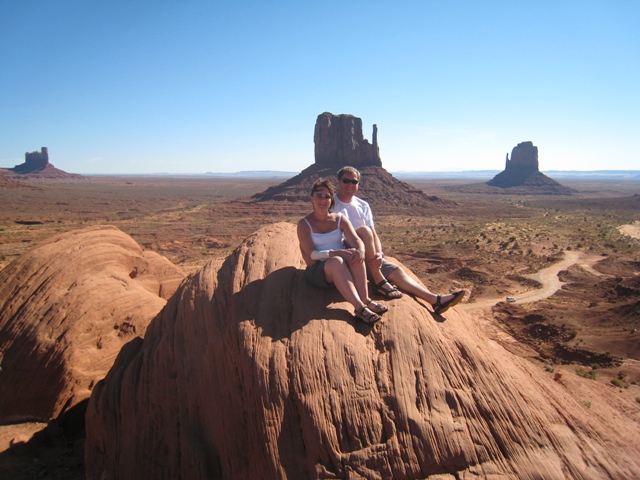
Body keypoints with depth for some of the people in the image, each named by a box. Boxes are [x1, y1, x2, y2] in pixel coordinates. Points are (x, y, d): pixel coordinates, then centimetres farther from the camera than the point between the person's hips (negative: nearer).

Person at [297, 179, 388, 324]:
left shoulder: (340, 220, 8)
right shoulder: (304, 224, -1)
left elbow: (356, 240, -6)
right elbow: (311, 254, -13)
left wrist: (361, 250, -31)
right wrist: (333, 253, -30)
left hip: (342, 271, 3)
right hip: (318, 271, -3)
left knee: (356, 255, -30)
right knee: (336, 261, -37)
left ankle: (365, 299, -38)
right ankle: (360, 307, -47)